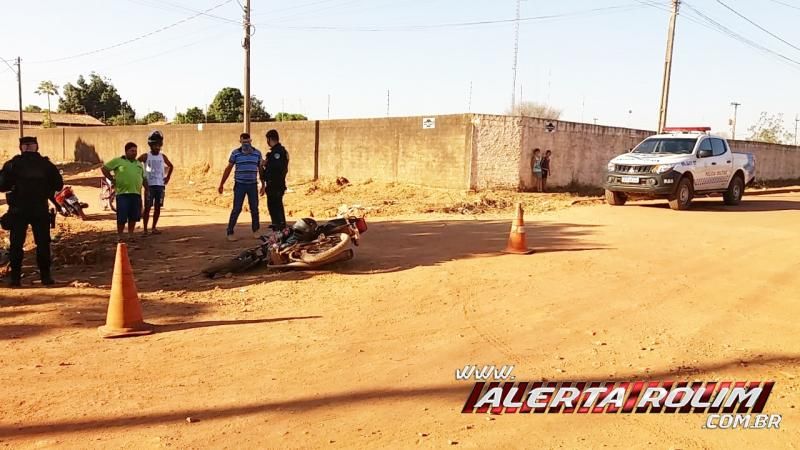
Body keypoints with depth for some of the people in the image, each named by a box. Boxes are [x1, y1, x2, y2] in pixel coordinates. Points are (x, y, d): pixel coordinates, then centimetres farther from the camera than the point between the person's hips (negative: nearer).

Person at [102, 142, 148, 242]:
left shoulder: (139, 164, 21)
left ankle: (130, 235, 17)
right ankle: (120, 237, 6)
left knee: (133, 217, 6)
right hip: (123, 193, -5)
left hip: (136, 193, 5)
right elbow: (104, 168, 4)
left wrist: (146, 189, 17)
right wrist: (112, 179, 0)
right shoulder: (118, 161, 4)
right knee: (122, 218, -4)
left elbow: (144, 178, 25)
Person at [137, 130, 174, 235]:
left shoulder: (163, 157, 8)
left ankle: (154, 228, 16)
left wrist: (168, 177, 13)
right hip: (149, 185, -4)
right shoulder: (146, 156, -3)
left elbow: (171, 166, 23)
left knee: (158, 207, 6)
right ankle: (145, 229, 0)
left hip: (160, 185, 4)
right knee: (147, 207, -3)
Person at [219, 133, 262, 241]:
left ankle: (255, 230, 24)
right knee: (236, 209, -2)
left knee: (254, 209, 9)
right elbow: (228, 169, 3)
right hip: (239, 185, -2)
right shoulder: (235, 153, -2)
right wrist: (221, 184, 2)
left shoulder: (257, 153, 3)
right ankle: (230, 232, 5)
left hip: (253, 185, 2)